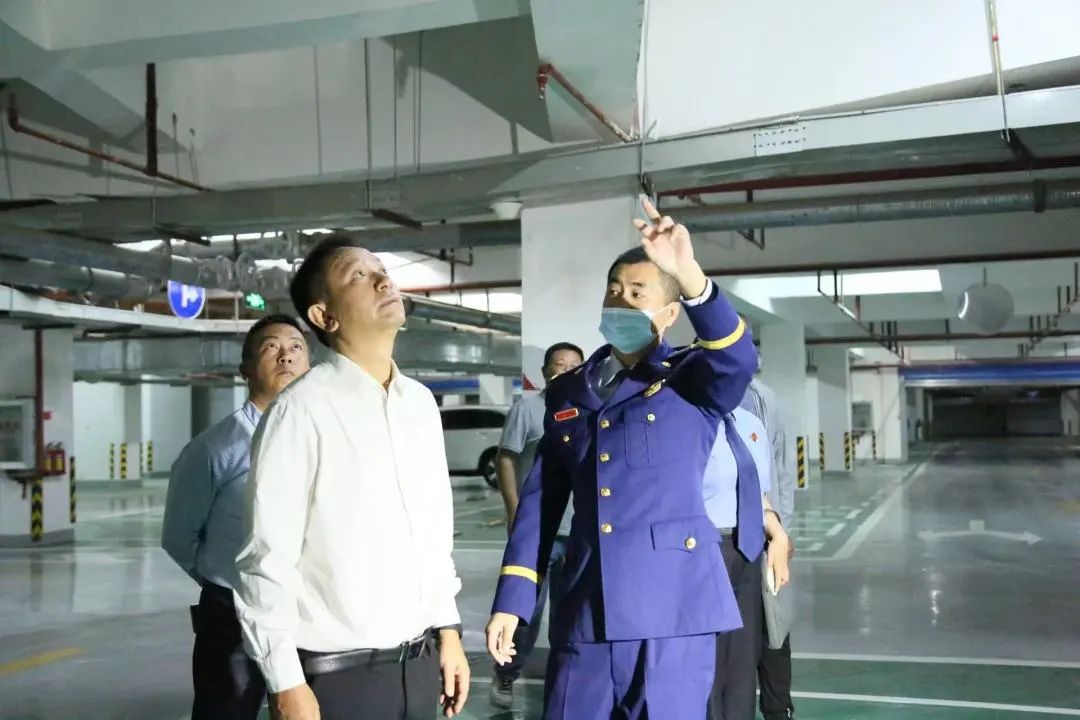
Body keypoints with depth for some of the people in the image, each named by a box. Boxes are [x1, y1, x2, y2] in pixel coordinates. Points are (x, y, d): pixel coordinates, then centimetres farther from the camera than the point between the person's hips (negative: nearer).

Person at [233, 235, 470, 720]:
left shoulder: (421, 403, 6)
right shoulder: (302, 409, -15)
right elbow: (266, 560, -14)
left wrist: (447, 629, 12)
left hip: (419, 662, 6)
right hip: (336, 673, -6)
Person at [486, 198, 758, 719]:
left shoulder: (692, 380, 4)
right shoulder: (567, 391, 14)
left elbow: (738, 359, -20)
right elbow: (540, 500, 12)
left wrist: (689, 274, -35)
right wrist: (512, 599, 6)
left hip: (671, 603, -3)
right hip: (583, 609, 4)